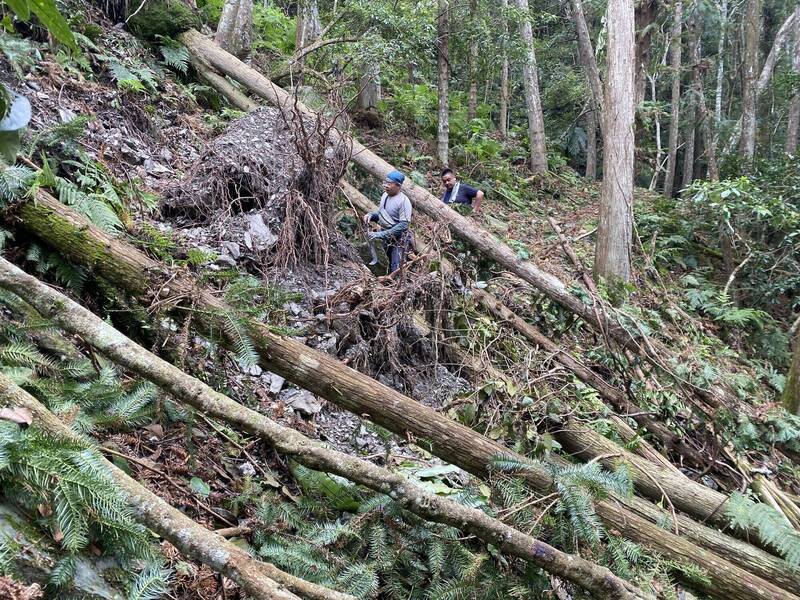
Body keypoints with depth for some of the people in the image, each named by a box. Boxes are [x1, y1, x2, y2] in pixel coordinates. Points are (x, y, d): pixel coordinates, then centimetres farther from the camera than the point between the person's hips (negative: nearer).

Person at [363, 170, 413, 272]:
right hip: (384, 239, 8)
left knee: (395, 271, -6)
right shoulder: (385, 195, 4)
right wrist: (371, 215, -4)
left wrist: (381, 234, -26)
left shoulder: (403, 201, -20)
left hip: (398, 240, -8)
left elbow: (403, 225, -24)